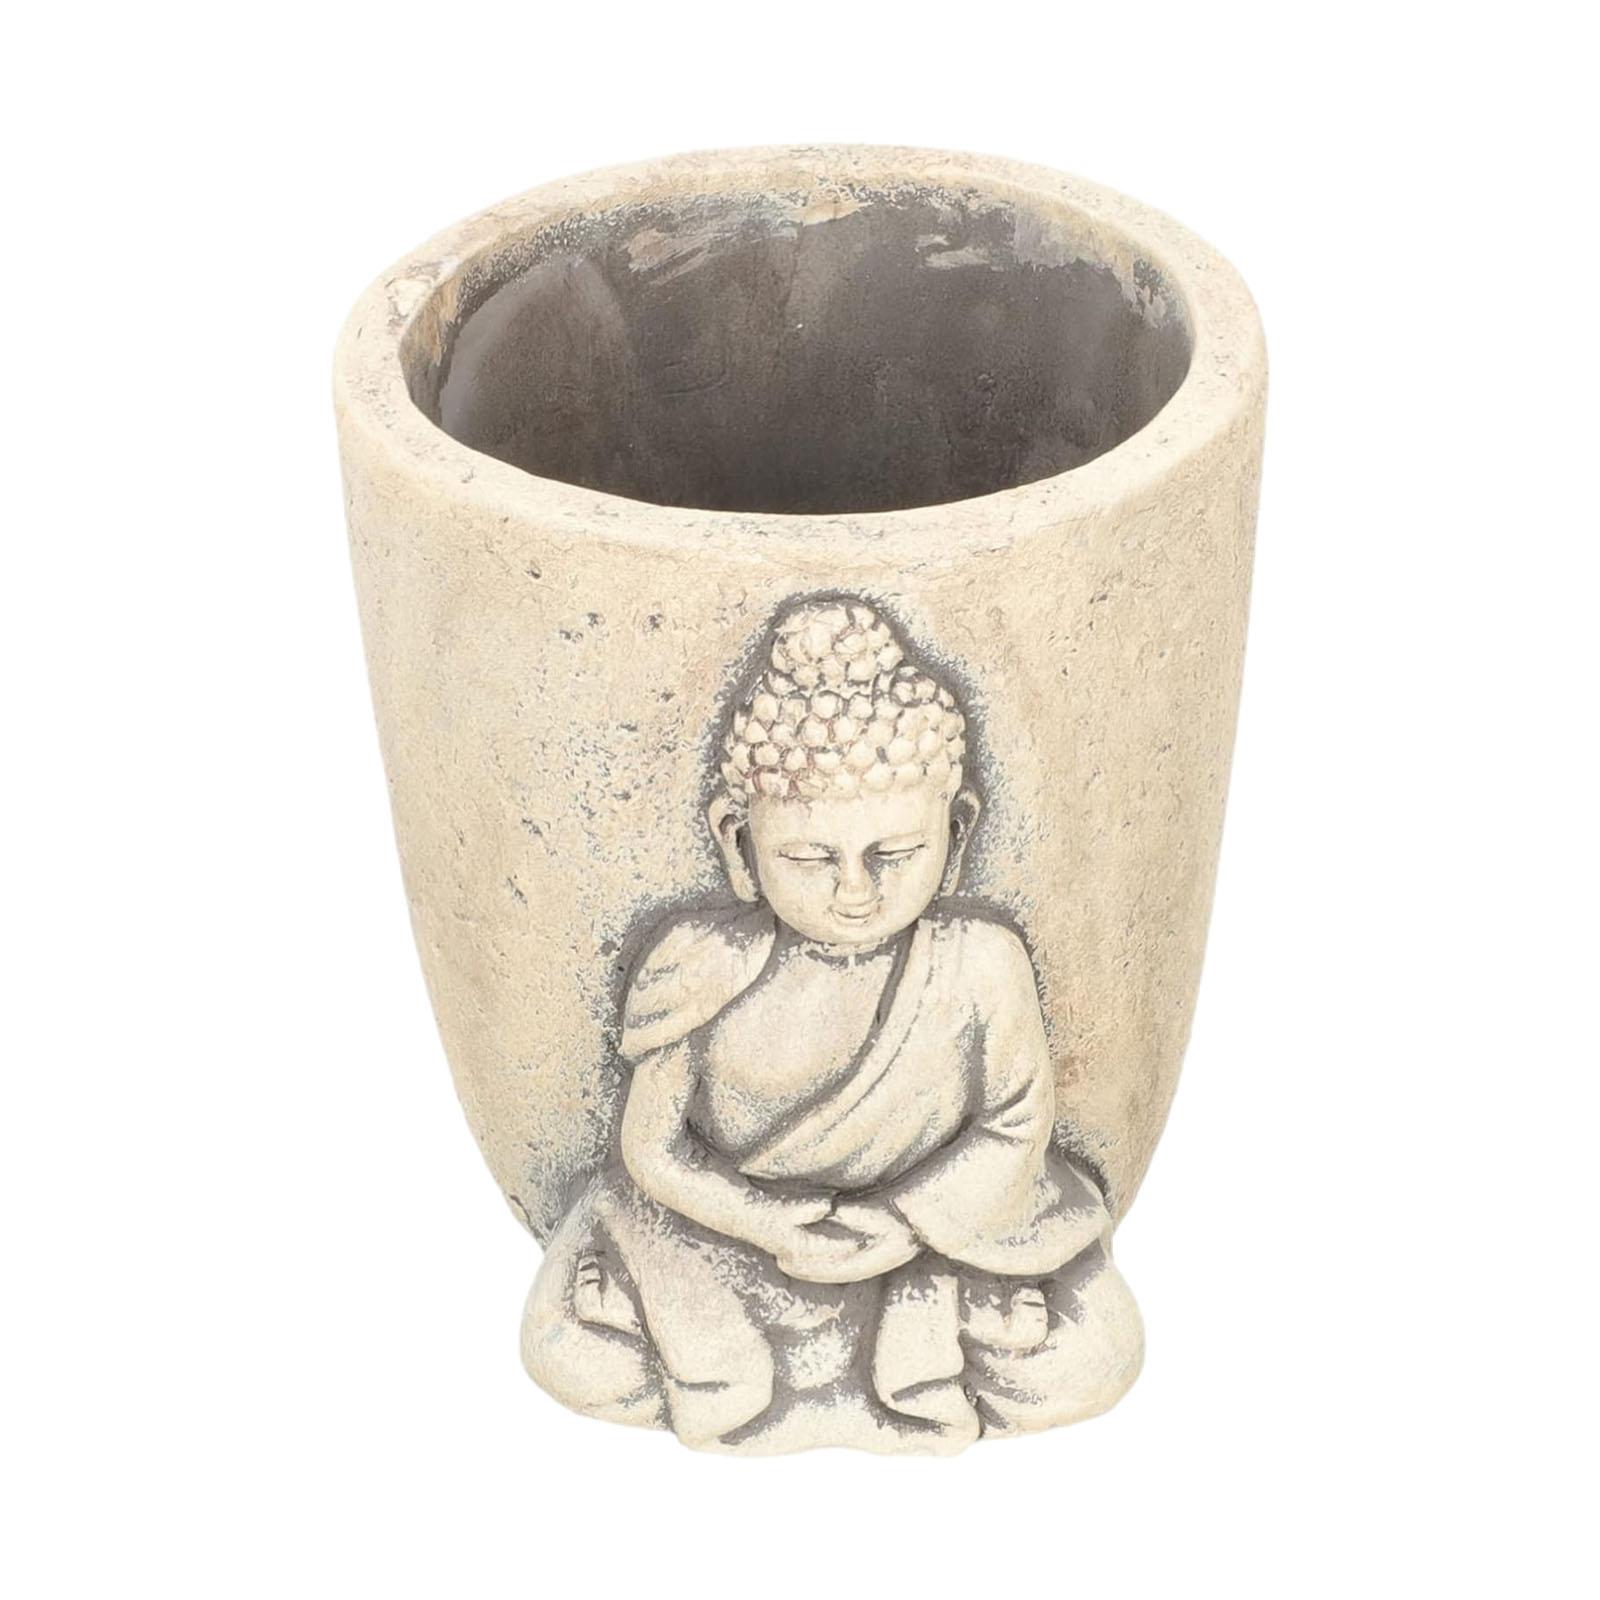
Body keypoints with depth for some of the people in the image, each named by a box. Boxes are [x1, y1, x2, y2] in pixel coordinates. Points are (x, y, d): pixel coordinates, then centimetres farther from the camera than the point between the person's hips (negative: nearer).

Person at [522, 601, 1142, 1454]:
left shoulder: (982, 967, -23)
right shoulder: (704, 972, -23)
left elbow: (1017, 1127, -10)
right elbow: (654, 1146, -13)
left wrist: (903, 1222, -21)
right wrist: (768, 1226, -25)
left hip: (935, 1220, 0)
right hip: (731, 1227, 0)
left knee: (1090, 1364, -11)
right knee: (569, 1354, -9)